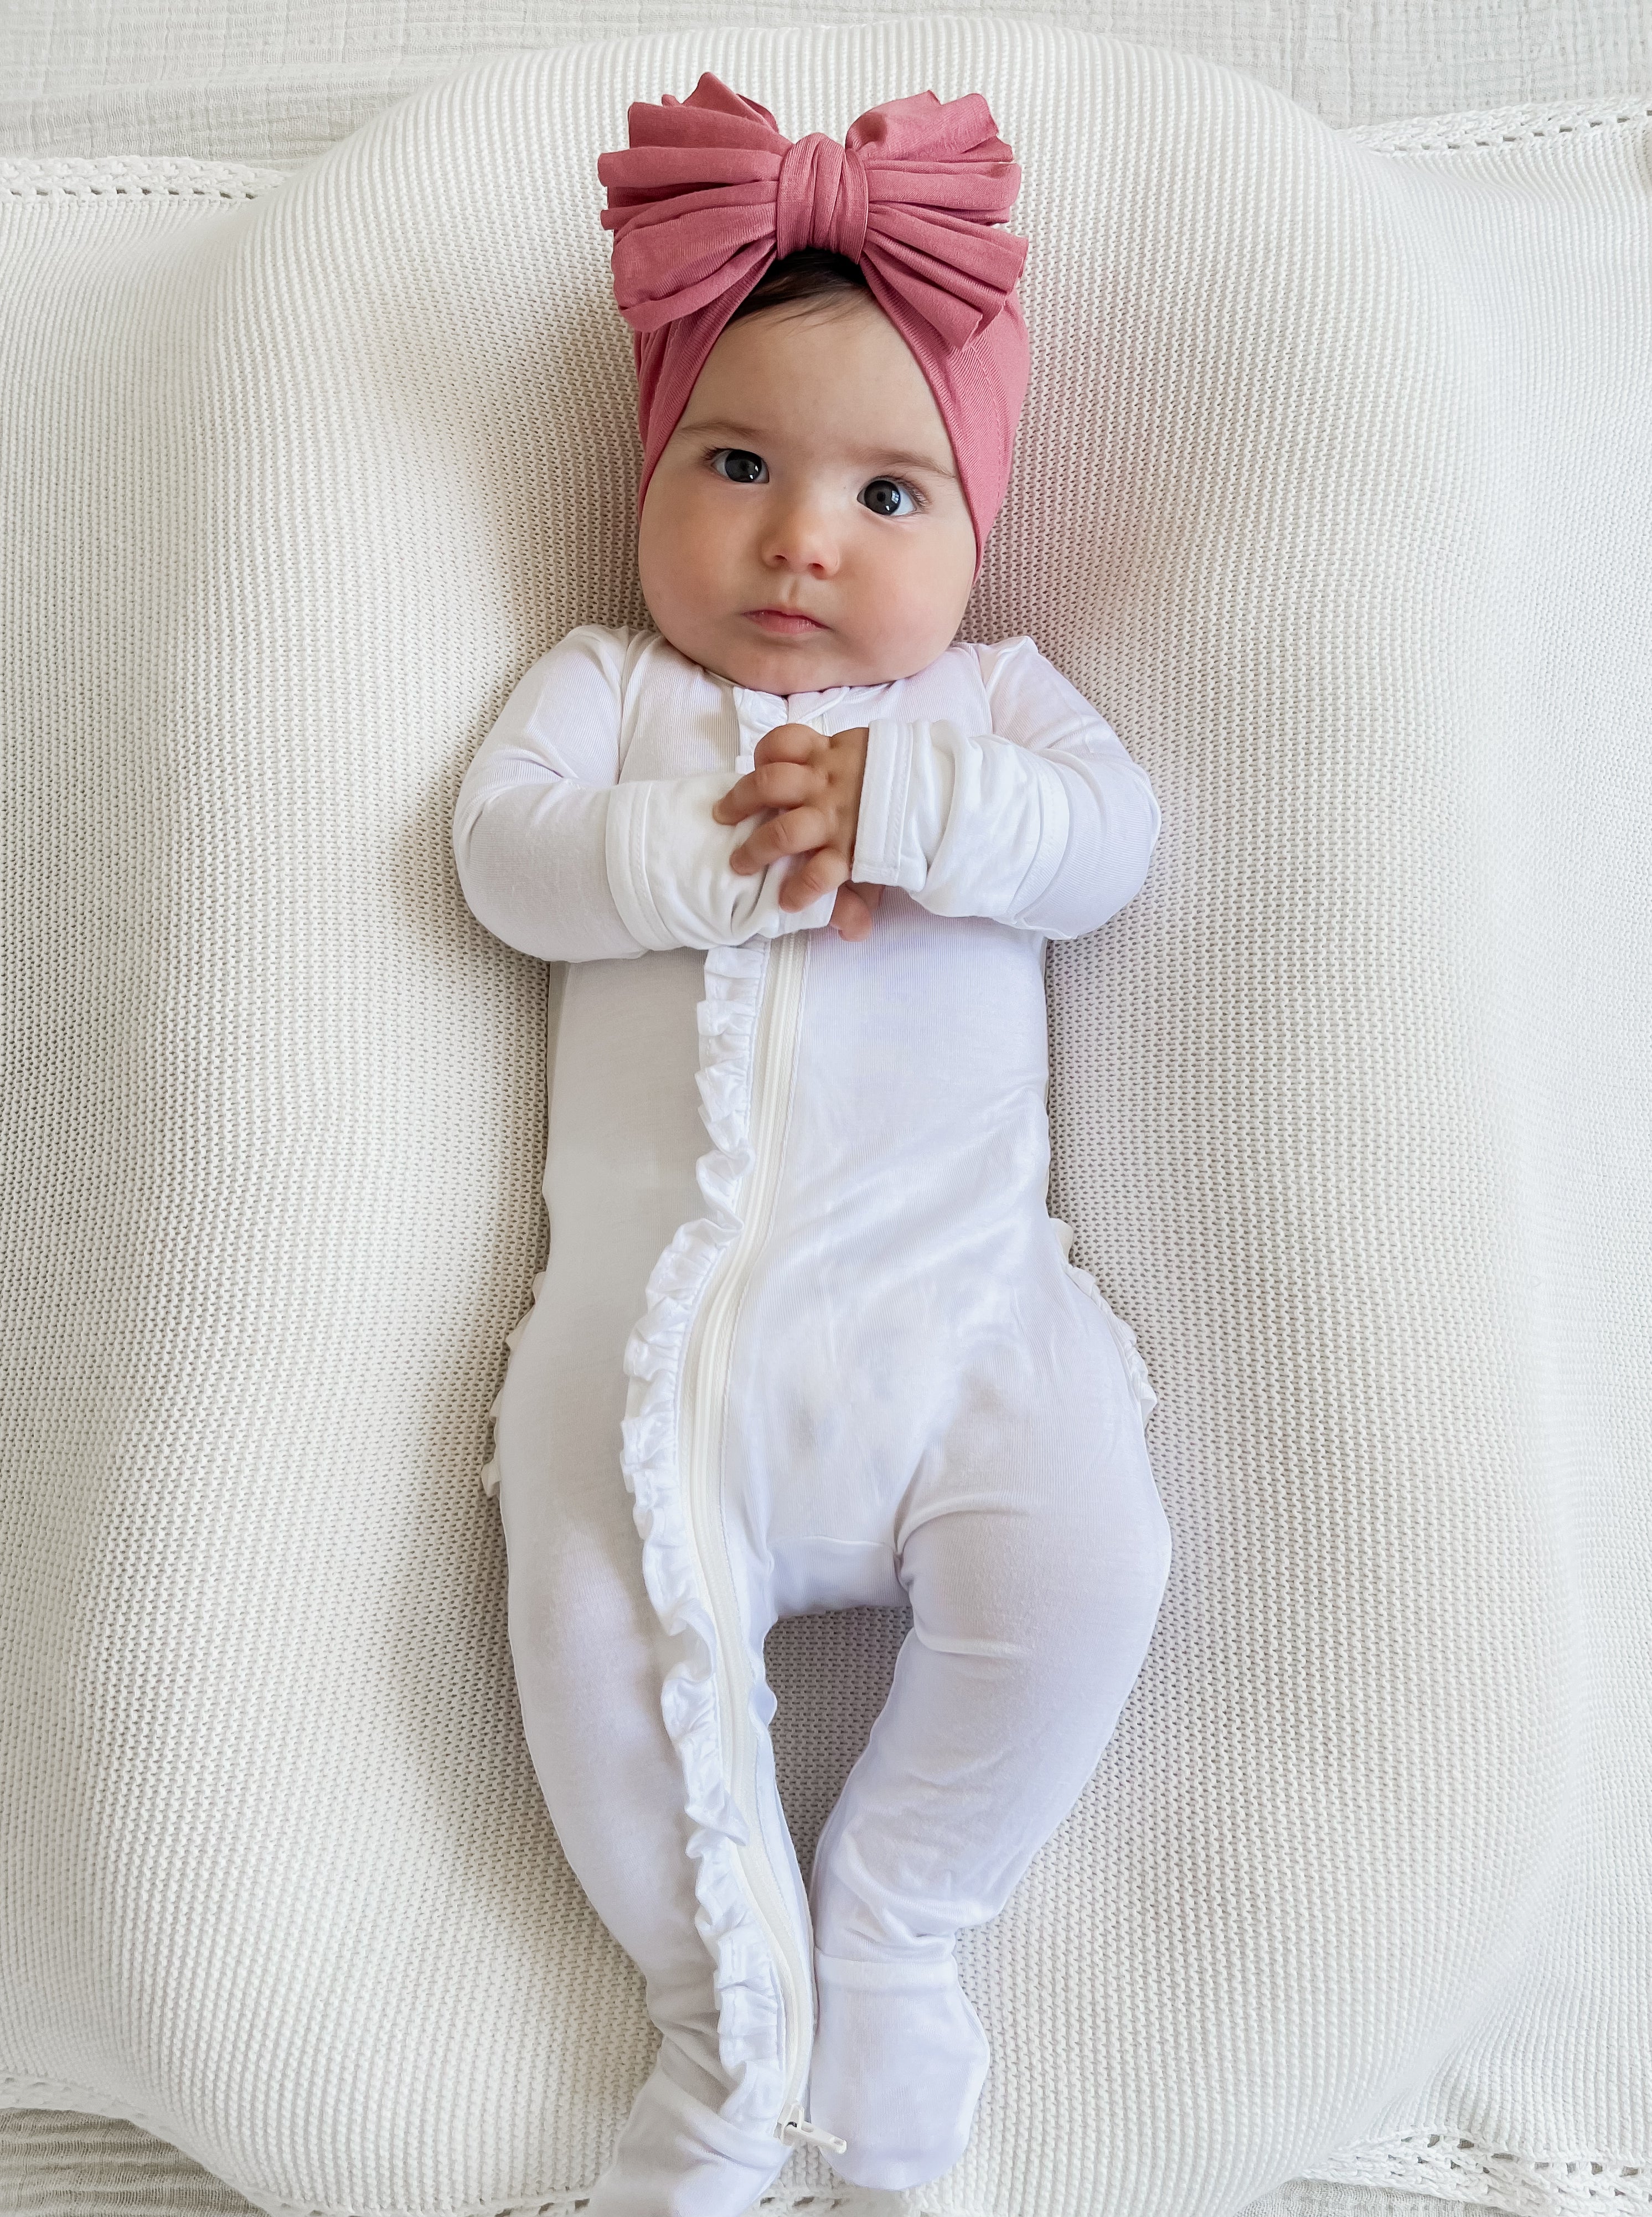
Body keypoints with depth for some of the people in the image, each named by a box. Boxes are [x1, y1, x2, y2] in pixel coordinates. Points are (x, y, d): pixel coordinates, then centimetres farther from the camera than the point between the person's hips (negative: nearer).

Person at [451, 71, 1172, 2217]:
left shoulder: (991, 696, 18)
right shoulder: (607, 683, 17)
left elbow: (1110, 837, 0)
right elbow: (505, 849, -1)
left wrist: (903, 802, -14)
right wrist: (731, 857, -11)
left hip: (956, 1293, 1)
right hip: (655, 1301, 0)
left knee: (1081, 1565, -20)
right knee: (597, 1616, -18)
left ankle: (896, 1922, 7)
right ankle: (728, 2010, 8)